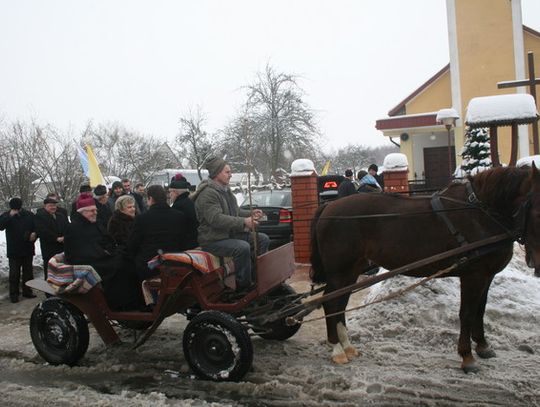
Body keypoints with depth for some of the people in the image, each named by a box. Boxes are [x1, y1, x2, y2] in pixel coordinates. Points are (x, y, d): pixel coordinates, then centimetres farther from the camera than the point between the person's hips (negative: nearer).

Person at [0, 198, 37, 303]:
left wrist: (35, 233, -12)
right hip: (14, 251, -2)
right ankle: (14, 294, 11)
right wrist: (10, 216, -29)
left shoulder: (29, 215, 0)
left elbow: (37, 228, 8)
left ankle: (27, 291, 23)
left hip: (28, 249, 2)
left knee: (28, 272, 11)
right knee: (14, 273, 2)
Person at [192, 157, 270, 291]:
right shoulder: (208, 193, -17)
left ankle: (257, 277, 8)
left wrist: (250, 214, 5)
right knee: (243, 247, -34)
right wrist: (244, 222, -31)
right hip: (213, 240, -10)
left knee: (263, 239, 1)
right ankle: (244, 285, -19)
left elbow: (235, 211, 25)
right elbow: (216, 219, -29)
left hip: (230, 234, 10)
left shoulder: (225, 190, 15)